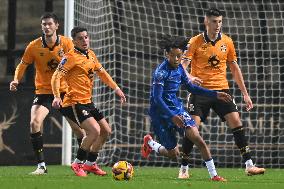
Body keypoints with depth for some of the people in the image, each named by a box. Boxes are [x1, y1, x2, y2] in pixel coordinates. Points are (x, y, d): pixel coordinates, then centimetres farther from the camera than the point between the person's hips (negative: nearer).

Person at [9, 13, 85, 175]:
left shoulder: (67, 43, -6)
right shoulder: (34, 46, -6)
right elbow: (23, 64, 3)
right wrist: (16, 80, -13)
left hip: (65, 90, 0)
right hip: (43, 91, 0)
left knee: (78, 127, 2)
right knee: (35, 122, -20)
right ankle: (41, 166, -13)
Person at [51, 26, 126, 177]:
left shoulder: (91, 55, 12)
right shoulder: (71, 57, -13)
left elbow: (102, 73, 25)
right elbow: (56, 76, -20)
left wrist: (116, 88, 21)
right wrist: (57, 97, -33)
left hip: (87, 102, 9)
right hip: (74, 103, -9)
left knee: (106, 131, 14)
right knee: (95, 130, -22)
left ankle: (90, 164, 26)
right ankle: (77, 164, -7)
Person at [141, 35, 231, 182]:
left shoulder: (179, 68, 3)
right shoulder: (161, 72, -20)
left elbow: (191, 88, 17)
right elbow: (157, 98, -26)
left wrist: (215, 95, 12)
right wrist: (172, 116, -36)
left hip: (177, 109, 6)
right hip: (161, 114, -6)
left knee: (198, 140, -14)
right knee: (174, 154, 2)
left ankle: (213, 175, -11)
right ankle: (149, 143, 33)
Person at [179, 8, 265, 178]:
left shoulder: (227, 42, 6)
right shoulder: (195, 42, -4)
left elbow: (234, 68, 14)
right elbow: (182, 66, -11)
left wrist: (245, 93, 12)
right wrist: (190, 77, -34)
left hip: (221, 89, 2)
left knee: (236, 122, -10)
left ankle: (249, 165, -7)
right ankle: (184, 168, 4)